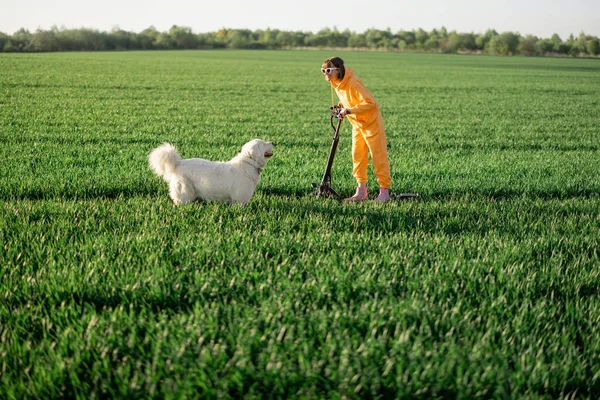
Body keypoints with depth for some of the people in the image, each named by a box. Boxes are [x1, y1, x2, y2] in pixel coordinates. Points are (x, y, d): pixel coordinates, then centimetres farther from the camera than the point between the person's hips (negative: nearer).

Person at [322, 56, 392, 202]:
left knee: (378, 155, -3)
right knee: (357, 156, 7)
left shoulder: (352, 82, -26)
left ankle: (384, 192, 2)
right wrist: (342, 106, -2)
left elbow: (369, 103, -27)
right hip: (358, 124, 9)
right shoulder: (336, 83, 0)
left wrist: (349, 111, -31)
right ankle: (361, 192, 12)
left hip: (371, 122, -9)